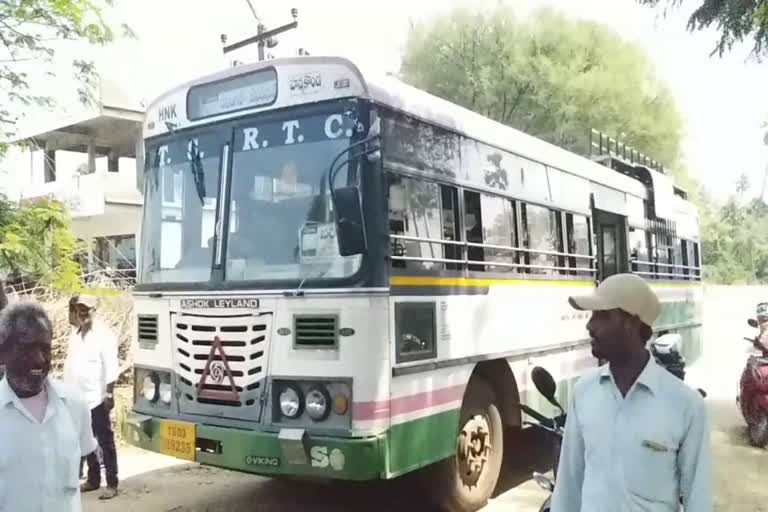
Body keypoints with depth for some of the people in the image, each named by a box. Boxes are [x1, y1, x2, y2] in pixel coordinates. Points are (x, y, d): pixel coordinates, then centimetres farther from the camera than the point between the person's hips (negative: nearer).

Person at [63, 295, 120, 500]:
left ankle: (112, 484, 6)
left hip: (96, 398, -7)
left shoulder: (103, 334, -13)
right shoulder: (76, 332, 10)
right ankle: (93, 479, 27)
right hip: (77, 399, 8)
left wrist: (109, 394, -18)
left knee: (105, 442, 0)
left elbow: (110, 368, -15)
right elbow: (71, 363, 15)